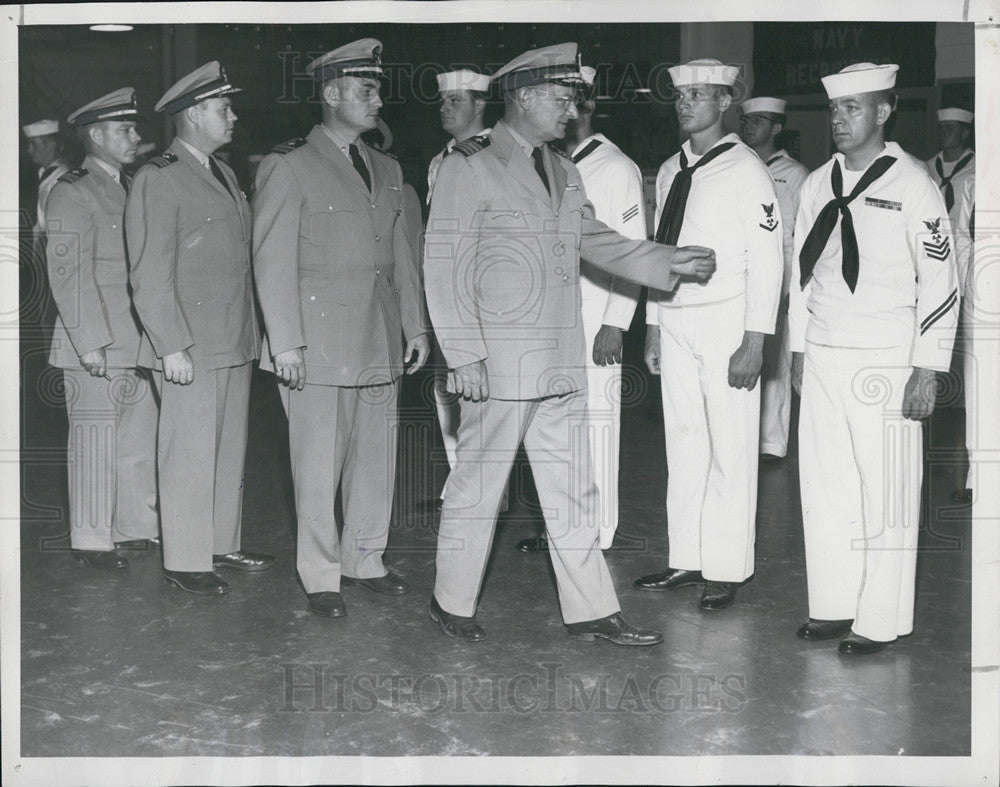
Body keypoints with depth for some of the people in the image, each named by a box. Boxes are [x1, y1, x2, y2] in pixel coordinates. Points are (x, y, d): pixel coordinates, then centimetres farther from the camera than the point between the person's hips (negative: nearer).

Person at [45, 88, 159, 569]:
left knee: (141, 436, 12)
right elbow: (67, 274, -13)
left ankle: (137, 526, 24)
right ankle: (90, 540, 9)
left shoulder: (128, 189, 17)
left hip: (137, 343, 8)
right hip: (96, 345, -8)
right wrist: (90, 344, -17)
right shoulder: (71, 193, -7)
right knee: (95, 442, -1)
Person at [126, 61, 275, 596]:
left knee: (229, 450, 14)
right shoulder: (157, 179, -10)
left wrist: (250, 332, 16)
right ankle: (184, 561, 8)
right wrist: (172, 347, -18)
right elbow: (150, 276, -14)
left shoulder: (222, 173, 17)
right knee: (189, 455, -2)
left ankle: (221, 545, 26)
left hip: (234, 344, 8)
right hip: (189, 348, -8)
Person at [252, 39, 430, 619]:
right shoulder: (288, 167, -3)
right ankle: (321, 576, 13)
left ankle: (365, 559, 26)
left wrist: (415, 325, 13)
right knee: (319, 465, 0)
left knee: (377, 458, 11)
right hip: (319, 343, -6)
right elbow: (273, 261, -7)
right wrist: (285, 343, -12)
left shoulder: (387, 169, 16)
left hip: (380, 343, 6)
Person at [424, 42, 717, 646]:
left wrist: (670, 261, 4)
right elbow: (445, 268, -10)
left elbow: (597, 242, 17)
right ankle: (453, 603, 22)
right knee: (478, 483, 5)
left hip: (562, 367, 7)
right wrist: (465, 357, -15)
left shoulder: (563, 172, 15)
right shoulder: (470, 168, -7)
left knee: (573, 489, 11)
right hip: (499, 364, -7)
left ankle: (591, 610, 20)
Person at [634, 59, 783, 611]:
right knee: (683, 444, 10)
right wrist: (653, 327, 13)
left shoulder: (745, 170, -7)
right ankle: (686, 559, 19)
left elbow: (766, 260, -10)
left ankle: (726, 571, 9)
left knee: (731, 451, -1)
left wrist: (754, 343, -14)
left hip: (726, 323, -6)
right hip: (675, 323, 6)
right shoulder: (669, 171, 13)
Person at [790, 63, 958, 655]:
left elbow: (940, 283, -7)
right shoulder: (818, 184, 11)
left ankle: (880, 622, 9)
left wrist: (927, 371, -10)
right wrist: (799, 349, 15)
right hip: (821, 357, 6)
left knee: (885, 495, -2)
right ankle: (833, 607, 20)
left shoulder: (912, 186, -6)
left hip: (883, 363, -5)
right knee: (824, 486, 9)